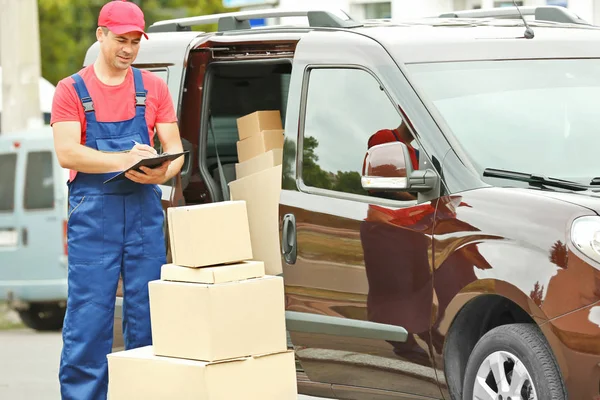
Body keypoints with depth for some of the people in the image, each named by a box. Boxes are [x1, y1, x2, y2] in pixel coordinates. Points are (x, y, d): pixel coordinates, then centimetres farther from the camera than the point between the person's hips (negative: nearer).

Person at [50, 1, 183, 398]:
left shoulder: (153, 87, 12)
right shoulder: (72, 90, 3)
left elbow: (175, 150, 9)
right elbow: (67, 153, -9)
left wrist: (163, 172, -15)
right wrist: (123, 160, -22)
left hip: (145, 212, 3)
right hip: (92, 216, -3)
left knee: (148, 316, 4)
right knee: (88, 319, -5)